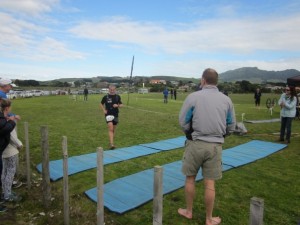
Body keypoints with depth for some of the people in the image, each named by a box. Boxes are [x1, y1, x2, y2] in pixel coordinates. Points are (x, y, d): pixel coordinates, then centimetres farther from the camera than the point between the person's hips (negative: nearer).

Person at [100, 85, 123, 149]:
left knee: (114, 130, 12)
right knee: (110, 129, -16)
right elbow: (101, 104, 11)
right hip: (108, 114, -3)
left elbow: (121, 105, 9)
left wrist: (117, 105, -12)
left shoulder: (118, 97, 3)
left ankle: (111, 142, 29)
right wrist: (104, 110, -4)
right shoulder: (106, 97, -2)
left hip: (115, 115, 3)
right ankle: (111, 144, -18)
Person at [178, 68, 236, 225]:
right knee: (209, 184, 12)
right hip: (215, 146, 2)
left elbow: (183, 122, -5)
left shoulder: (193, 97, -8)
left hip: (196, 143, -2)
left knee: (190, 178, 17)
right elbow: (231, 126, 7)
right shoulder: (226, 100, 1)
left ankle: (188, 211, 34)